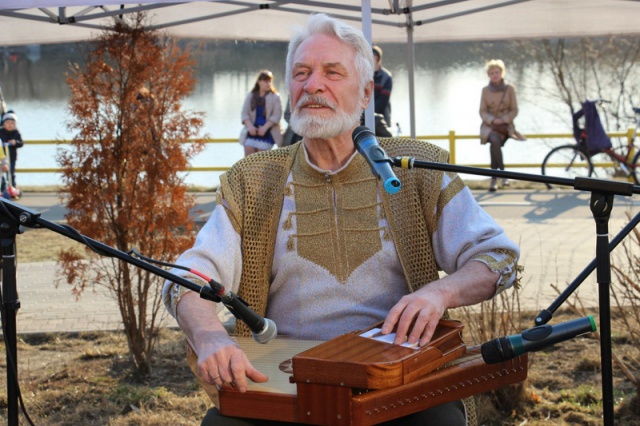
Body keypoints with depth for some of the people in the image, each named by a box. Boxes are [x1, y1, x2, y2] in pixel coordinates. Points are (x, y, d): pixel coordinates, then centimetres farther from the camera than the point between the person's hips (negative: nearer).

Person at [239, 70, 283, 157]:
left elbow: (276, 115, -6)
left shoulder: (274, 97, 1)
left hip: (266, 132, -3)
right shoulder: (251, 96, 12)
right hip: (252, 131, 3)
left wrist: (265, 127, -17)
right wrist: (250, 126, -11)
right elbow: (244, 113, 6)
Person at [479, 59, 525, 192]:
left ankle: (494, 178, -22)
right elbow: (482, 111, 4)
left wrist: (503, 120, -13)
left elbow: (514, 110, 3)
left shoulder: (509, 88, 1)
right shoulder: (485, 90, 4)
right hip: (489, 125, 1)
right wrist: (492, 120, -15)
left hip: (505, 125, -1)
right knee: (495, 140, -33)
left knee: (494, 144, -31)